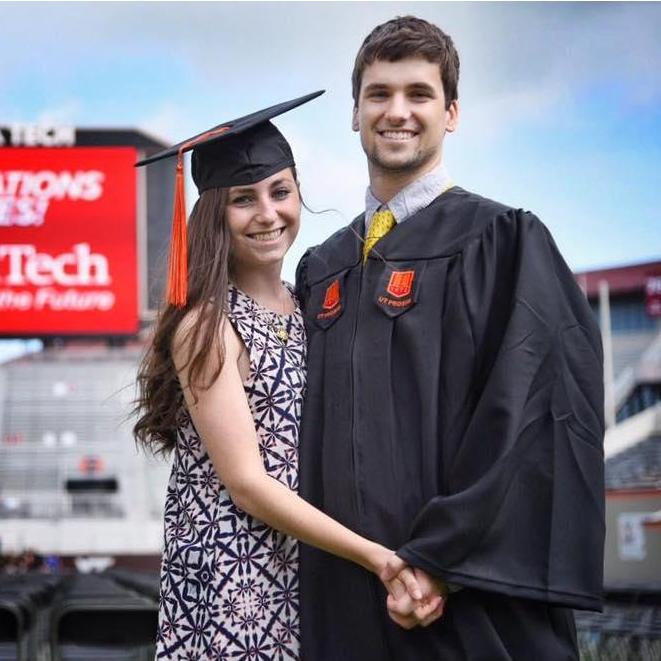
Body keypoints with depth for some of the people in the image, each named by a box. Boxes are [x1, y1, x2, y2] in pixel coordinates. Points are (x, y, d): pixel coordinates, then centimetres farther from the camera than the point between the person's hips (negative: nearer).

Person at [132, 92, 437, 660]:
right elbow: (245, 482, -17)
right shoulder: (206, 325, -12)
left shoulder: (305, 309, 8)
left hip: (310, 571, 6)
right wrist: (375, 556, -21)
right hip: (234, 577, -6)